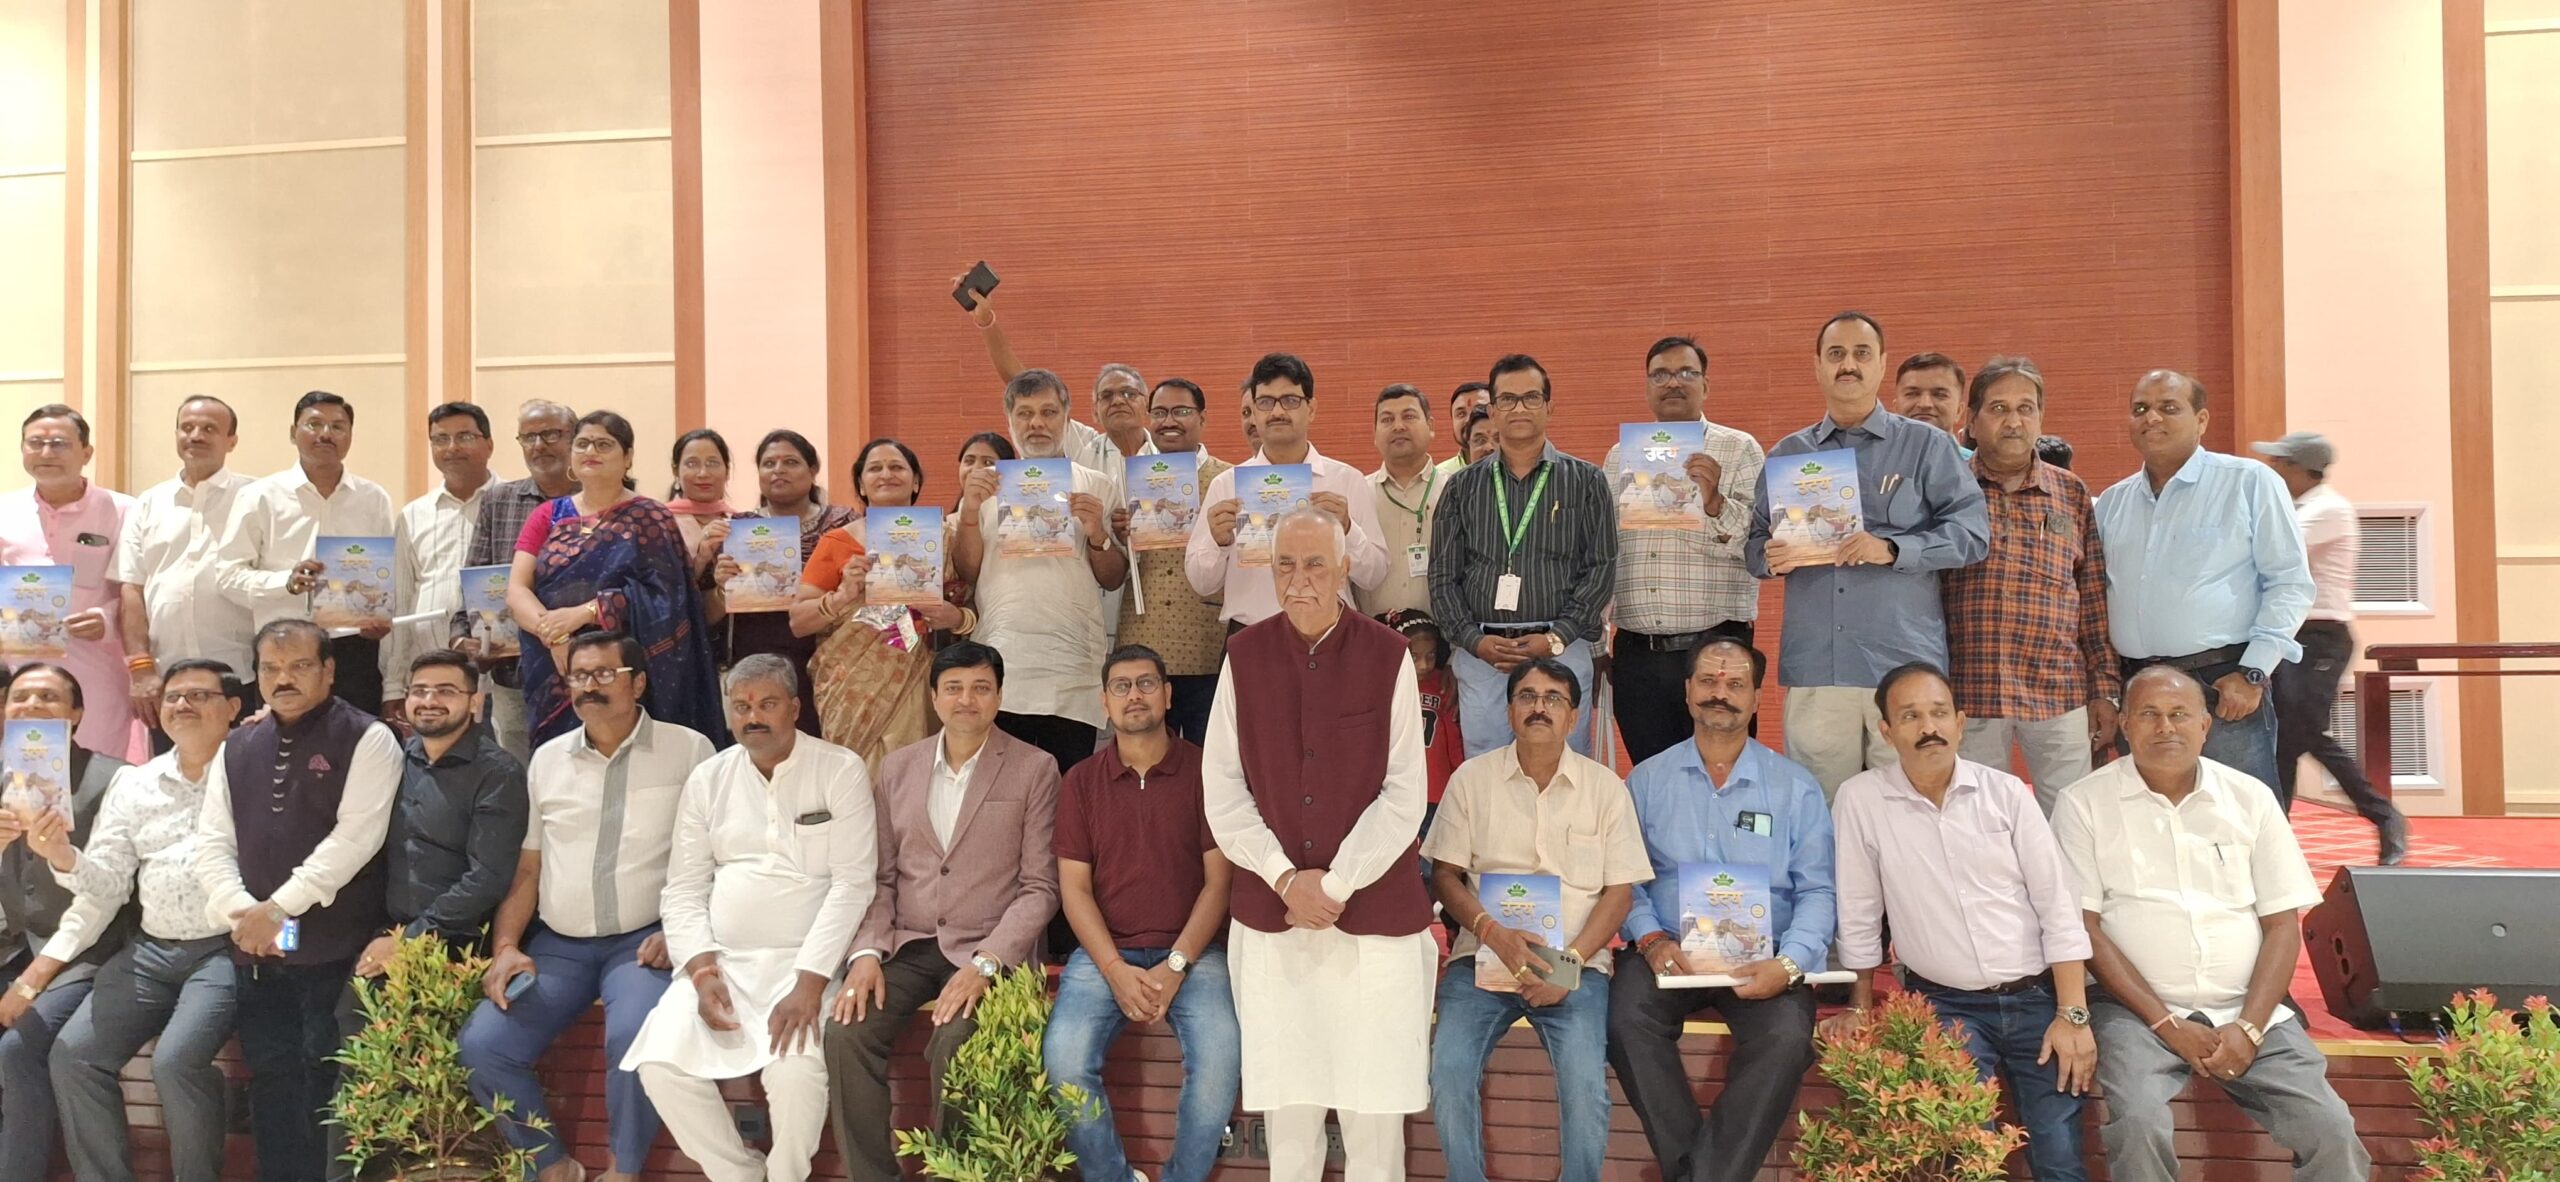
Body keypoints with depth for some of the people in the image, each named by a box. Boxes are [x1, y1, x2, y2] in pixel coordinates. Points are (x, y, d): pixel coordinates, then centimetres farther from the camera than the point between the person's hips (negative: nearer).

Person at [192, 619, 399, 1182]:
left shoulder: (366, 739, -4)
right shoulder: (237, 748, 15)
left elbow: (355, 838, -14)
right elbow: (212, 844, 10)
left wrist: (278, 908, -16)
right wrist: (241, 912, -7)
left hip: (336, 947, -6)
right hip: (256, 950, 6)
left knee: (328, 1080, -2)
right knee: (271, 1080, 9)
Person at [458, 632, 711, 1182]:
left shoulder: (688, 750, -1)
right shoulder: (547, 759, 12)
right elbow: (526, 869, 15)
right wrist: (505, 948, 2)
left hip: (643, 941, -5)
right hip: (557, 945, 5)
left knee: (634, 1039, -32)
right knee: (481, 1047, -14)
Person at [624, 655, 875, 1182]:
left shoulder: (841, 771, -3)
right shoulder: (708, 779, 10)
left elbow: (852, 883, -9)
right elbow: (684, 887, 8)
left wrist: (810, 981, -18)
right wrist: (702, 969, -8)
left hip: (804, 961, -4)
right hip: (721, 960, 4)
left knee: (796, 1070, -29)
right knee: (661, 1063, -19)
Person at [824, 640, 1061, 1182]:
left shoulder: (1034, 769, 0)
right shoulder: (897, 767, 12)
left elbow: (1039, 887, -4)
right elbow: (882, 877, 11)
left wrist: (984, 963, -15)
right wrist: (867, 952, -6)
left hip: (988, 949, -3)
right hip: (907, 945, 4)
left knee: (955, 1042, -30)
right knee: (846, 1032, -22)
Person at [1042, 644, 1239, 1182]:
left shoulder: (1203, 771, 3)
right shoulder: (1080, 782, 9)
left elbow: (1219, 880, -1)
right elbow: (1074, 887, 4)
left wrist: (1176, 965, -12)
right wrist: (1116, 970, -11)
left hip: (1191, 950, -1)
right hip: (1104, 952, 1)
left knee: (1220, 1054, -28)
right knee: (1063, 1055, -25)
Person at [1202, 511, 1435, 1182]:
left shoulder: (1388, 656, -2)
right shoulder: (1244, 656, 4)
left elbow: (1404, 796, -4)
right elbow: (1222, 791, 3)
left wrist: (1335, 885, -9)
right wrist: (1286, 880, -8)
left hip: (1375, 912, -1)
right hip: (1269, 914, 2)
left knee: (1373, 1100, 2)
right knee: (1286, 1099, 6)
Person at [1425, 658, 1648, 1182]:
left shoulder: (1606, 788, 6)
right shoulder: (1472, 778, 6)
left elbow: (1619, 891, 4)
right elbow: (1445, 874, 4)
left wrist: (1571, 962, -11)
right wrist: (1493, 933, -14)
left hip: (1575, 963, 0)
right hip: (1483, 956, 1)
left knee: (1586, 1084, -25)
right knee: (1448, 1071, -23)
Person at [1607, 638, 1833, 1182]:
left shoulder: (1797, 787, 9)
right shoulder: (1646, 781, 11)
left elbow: (1817, 891, 4)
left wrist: (1788, 964, -14)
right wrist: (1650, 939, -13)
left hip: (1761, 957, 0)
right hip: (1668, 950, 1)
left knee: (1787, 1036, -30)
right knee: (1626, 1018, -30)